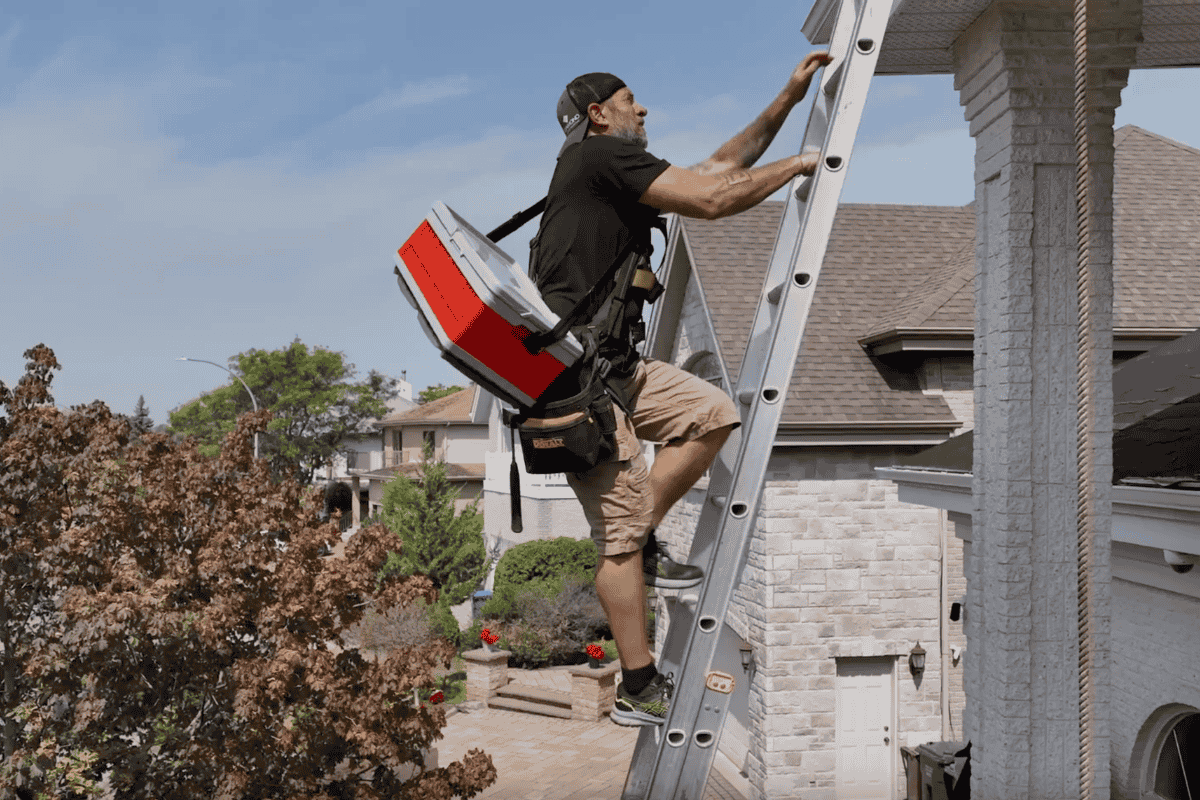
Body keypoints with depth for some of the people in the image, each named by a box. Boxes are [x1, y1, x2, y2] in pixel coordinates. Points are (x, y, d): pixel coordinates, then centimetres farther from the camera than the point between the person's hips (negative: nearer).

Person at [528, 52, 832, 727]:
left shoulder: (620, 176, 20)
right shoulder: (601, 156, -9)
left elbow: (718, 168, 26)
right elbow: (713, 200, -15)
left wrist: (788, 100, 26)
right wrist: (798, 165, 0)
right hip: (574, 370, -10)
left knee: (714, 413, 9)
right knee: (621, 530, -5)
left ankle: (640, 544, 13)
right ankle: (639, 690, 6)